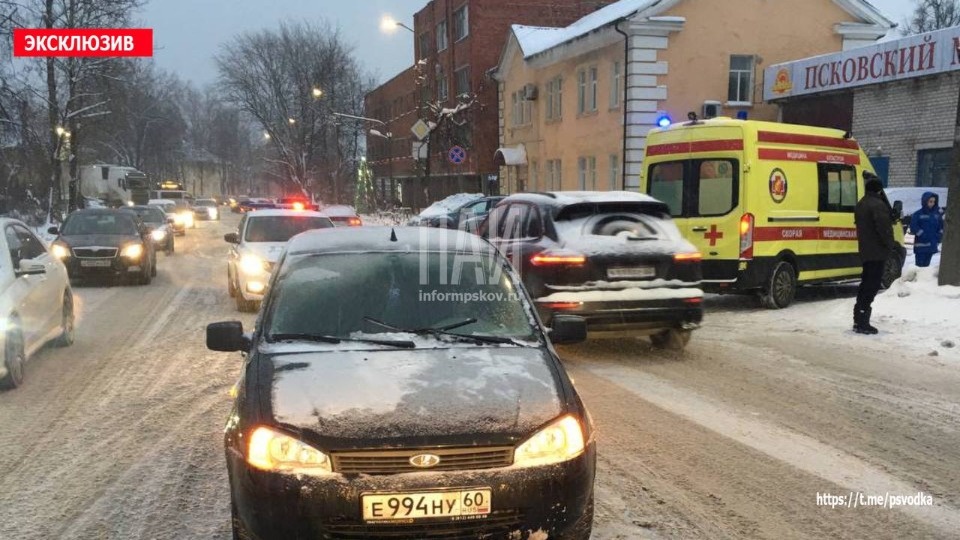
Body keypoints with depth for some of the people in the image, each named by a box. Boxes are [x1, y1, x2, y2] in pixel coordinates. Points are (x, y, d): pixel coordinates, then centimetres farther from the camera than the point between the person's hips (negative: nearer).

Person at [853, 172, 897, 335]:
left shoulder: (861, 204, 14)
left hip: (866, 251, 9)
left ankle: (858, 320, 20)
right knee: (871, 287, -8)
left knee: (866, 285, 16)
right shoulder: (878, 205, -17)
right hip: (877, 252, -9)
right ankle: (862, 322, -10)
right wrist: (891, 245, -7)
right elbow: (884, 228, -20)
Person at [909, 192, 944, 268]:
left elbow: (941, 226, 17)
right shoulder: (917, 214, -7)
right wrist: (923, 235, -16)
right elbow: (913, 227, -12)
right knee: (920, 264, -7)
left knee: (926, 264, 12)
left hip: (932, 245, 5)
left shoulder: (937, 214, 9)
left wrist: (940, 235, 3)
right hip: (921, 245, -5)